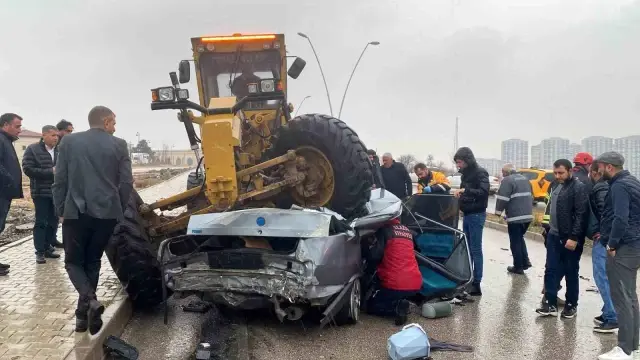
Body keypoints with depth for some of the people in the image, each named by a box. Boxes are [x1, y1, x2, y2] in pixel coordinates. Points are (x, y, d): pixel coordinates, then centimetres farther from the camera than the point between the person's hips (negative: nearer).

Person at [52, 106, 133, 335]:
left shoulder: (69, 141, 1)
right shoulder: (119, 145, 0)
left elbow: (60, 180, 1)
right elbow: (126, 182, -1)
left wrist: (60, 210, 11)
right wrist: (119, 209, 12)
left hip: (75, 212, -1)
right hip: (107, 213, 1)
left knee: (73, 261, 12)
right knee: (92, 261, 15)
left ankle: (90, 301, -12)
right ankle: (84, 313, 19)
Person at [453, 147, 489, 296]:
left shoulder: (480, 173, -12)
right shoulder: (465, 173, 13)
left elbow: (484, 192, -27)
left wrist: (465, 190, -35)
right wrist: (459, 194, 4)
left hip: (476, 215, -8)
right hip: (467, 214, 8)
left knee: (476, 249, -6)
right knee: (467, 248, 13)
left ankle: (476, 283, -2)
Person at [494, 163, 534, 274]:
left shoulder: (507, 180, -10)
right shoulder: (524, 179, 17)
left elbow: (502, 198, -16)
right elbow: (531, 196, 26)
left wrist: (498, 211, -3)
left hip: (515, 216, -8)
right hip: (528, 215, 8)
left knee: (515, 242, 2)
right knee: (520, 239, 23)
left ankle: (518, 267, 7)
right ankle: (525, 261, 19)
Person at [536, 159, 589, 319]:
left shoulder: (578, 188, -14)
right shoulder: (555, 185, 11)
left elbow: (581, 215, -18)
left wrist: (574, 237, -22)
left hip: (570, 238, -7)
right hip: (554, 236, 7)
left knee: (571, 273, 5)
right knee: (551, 270, 7)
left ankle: (571, 305, 18)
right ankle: (550, 303, 14)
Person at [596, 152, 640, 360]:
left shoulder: (619, 186, -15)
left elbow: (620, 218, -25)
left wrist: (612, 244, -16)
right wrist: (607, 234, 17)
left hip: (623, 248, -10)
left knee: (621, 298, -6)